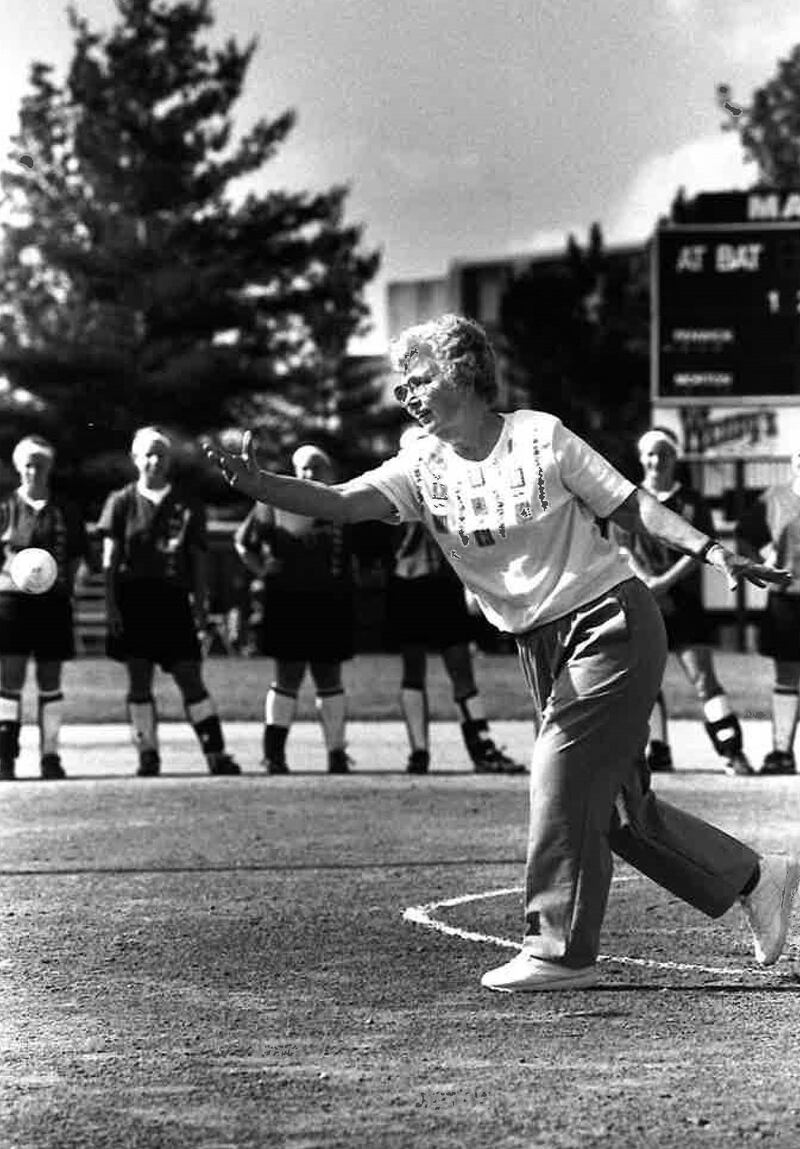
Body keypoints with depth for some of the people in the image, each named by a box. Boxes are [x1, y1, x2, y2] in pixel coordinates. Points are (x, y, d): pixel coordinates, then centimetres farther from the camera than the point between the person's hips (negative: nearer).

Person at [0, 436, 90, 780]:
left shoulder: (65, 512, 7)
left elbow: (77, 557, 13)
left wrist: (65, 584, 0)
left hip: (53, 602, 1)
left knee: (50, 682, 5)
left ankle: (50, 755, 9)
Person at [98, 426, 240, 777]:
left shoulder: (187, 507, 8)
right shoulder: (122, 502, 5)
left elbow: (198, 562, 10)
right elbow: (110, 559, 3)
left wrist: (200, 608, 4)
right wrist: (111, 606, -6)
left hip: (173, 600, 0)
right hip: (133, 600, 0)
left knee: (191, 679, -2)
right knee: (139, 681, 1)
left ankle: (217, 754, -4)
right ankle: (148, 755, 6)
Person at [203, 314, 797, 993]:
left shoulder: (541, 438, -11)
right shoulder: (422, 470, 0)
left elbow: (630, 504, -4)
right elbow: (342, 503, -16)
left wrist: (713, 552, -12)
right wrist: (256, 485, -33)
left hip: (611, 623, -6)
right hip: (541, 647, 6)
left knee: (562, 777, -13)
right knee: (611, 799, 9)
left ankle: (562, 950, -5)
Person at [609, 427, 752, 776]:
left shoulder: (692, 503, 7)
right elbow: (622, 551, 1)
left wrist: (664, 581, -15)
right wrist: (647, 582, -14)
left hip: (684, 601, -1)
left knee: (703, 678, -9)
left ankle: (732, 750, -13)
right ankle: (658, 751, 10)